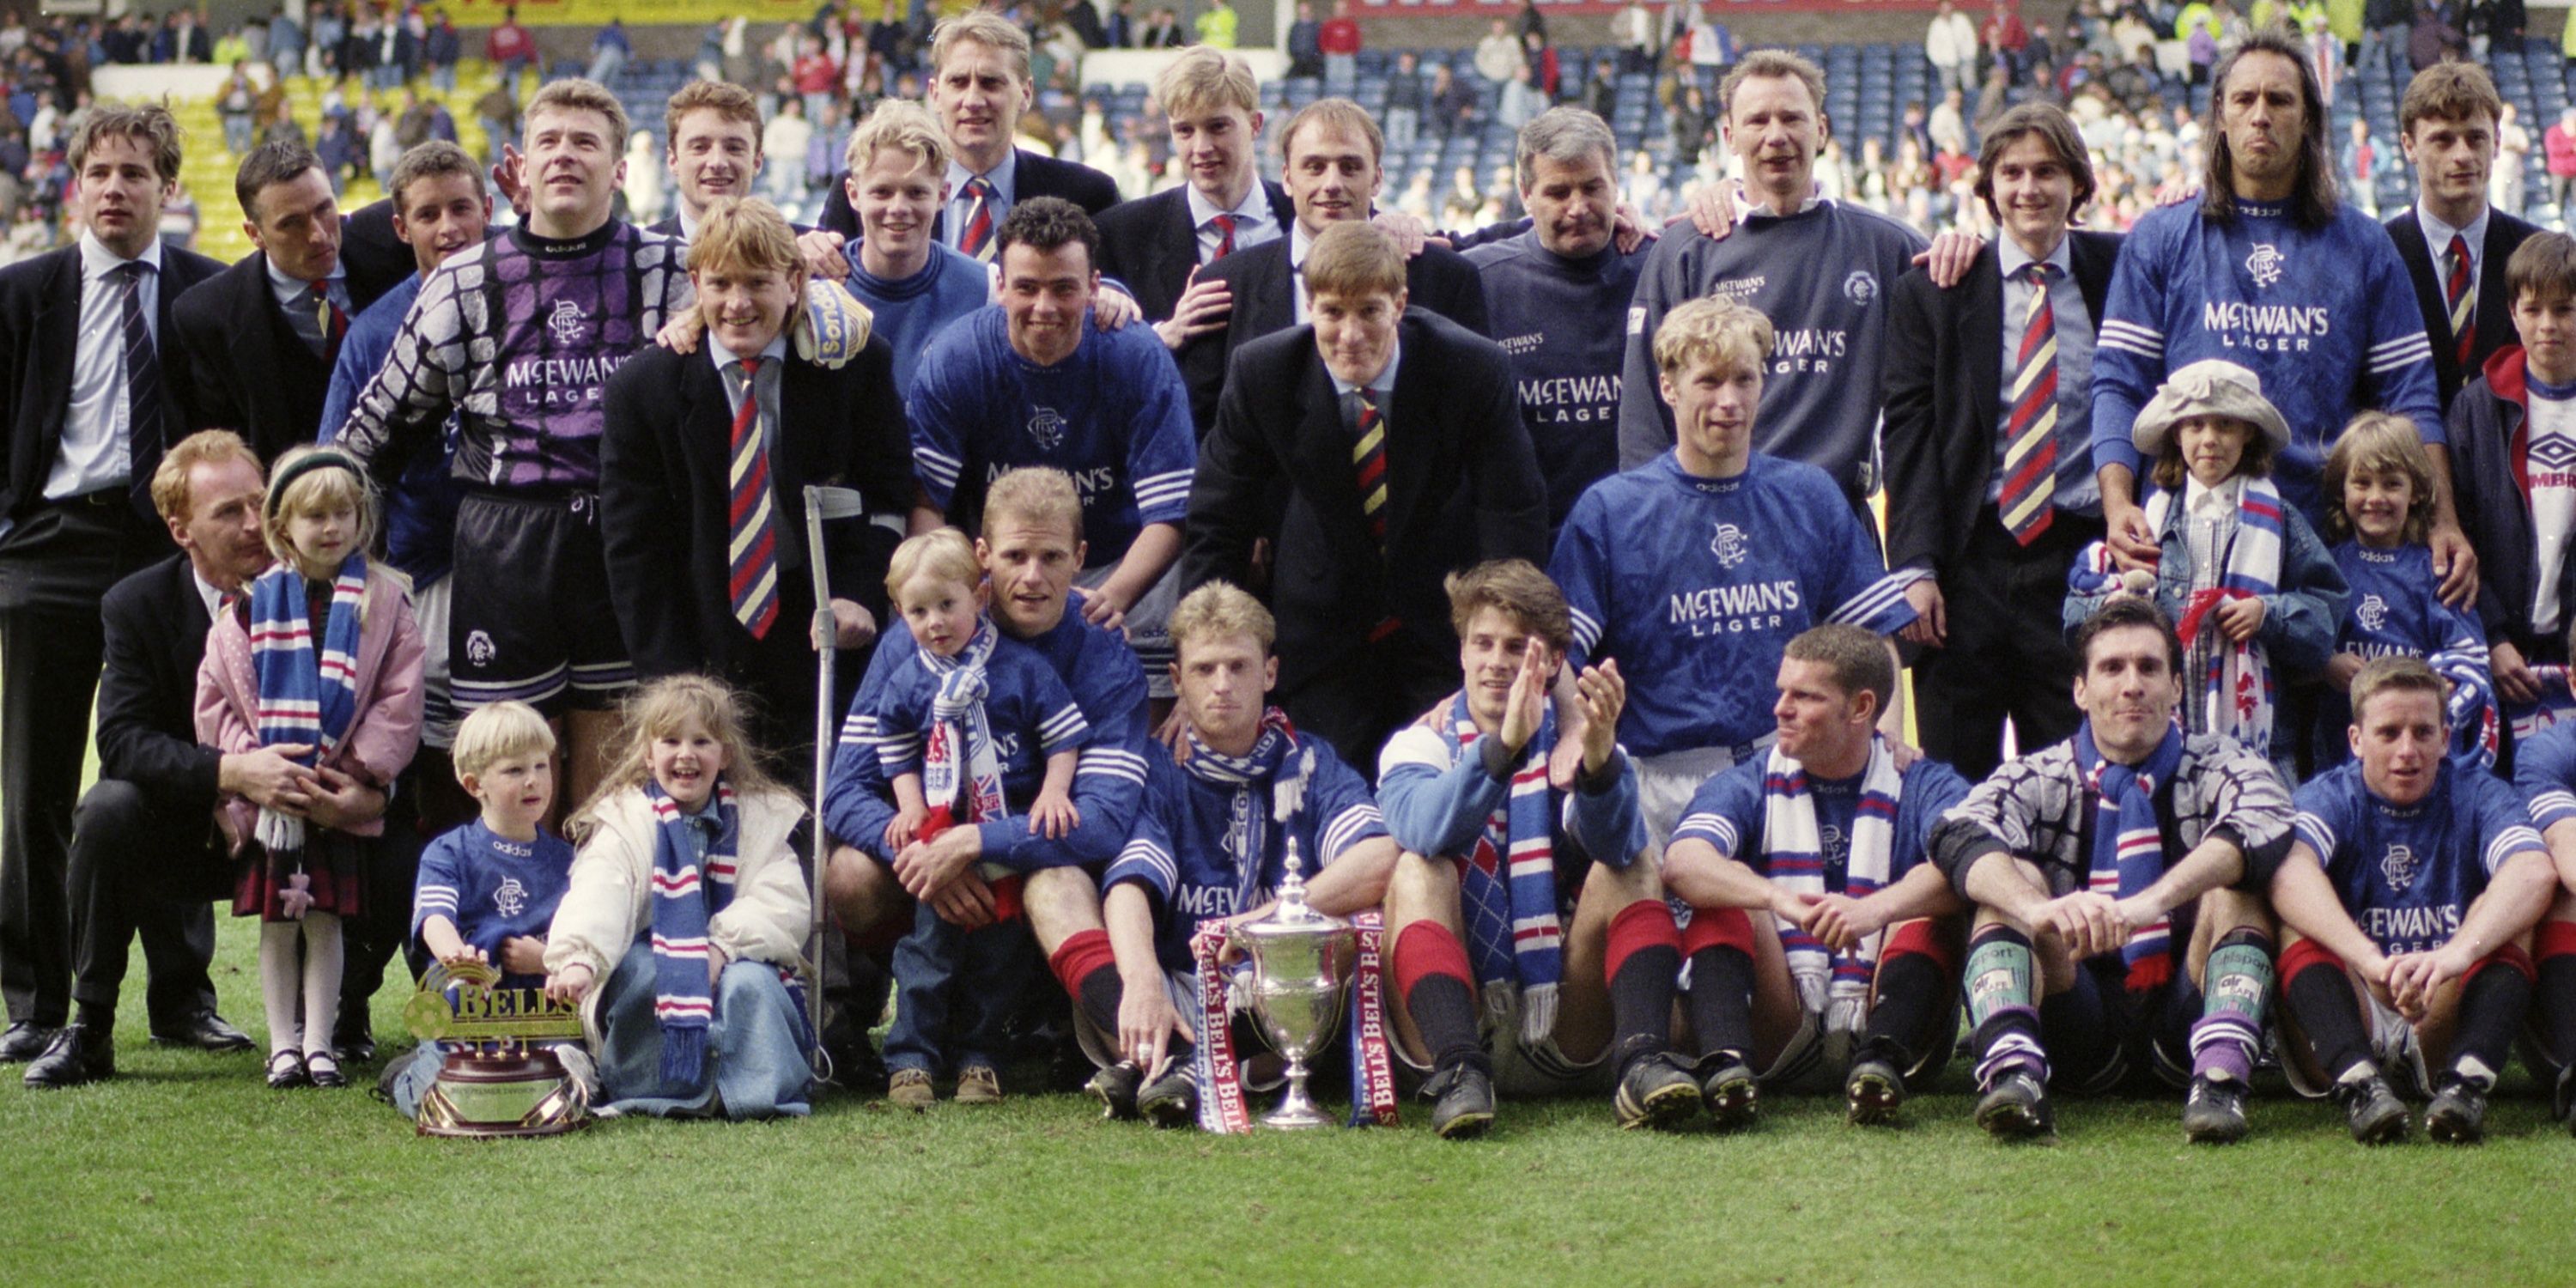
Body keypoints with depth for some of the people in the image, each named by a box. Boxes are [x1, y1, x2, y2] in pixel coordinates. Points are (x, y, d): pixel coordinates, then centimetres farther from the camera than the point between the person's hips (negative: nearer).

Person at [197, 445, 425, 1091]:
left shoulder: (384, 602, 0)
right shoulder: (252, 604, 1)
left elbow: (400, 701, -4)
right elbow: (214, 697, 1)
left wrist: (359, 776, -13)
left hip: (344, 797, -1)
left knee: (324, 921, 3)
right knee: (276, 923, 4)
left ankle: (320, 1044, 9)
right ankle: (283, 1045, 10)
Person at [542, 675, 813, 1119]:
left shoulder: (761, 815, 6)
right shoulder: (624, 820, 0)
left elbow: (785, 904, -5)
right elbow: (596, 895, -19)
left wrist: (725, 945, -22)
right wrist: (576, 958, -39)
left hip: (733, 960, 1)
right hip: (653, 954, -1)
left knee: (748, 983, -31)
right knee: (640, 971, -33)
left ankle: (758, 1087, -20)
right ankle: (653, 1087, -21)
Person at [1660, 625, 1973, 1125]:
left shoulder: (1923, 787, 5)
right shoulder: (1749, 785, 8)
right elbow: (1682, 863, -14)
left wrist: (1875, 909, -38)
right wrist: (1780, 900, -34)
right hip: (1779, 1041, 1)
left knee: (1933, 902, -19)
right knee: (1722, 904, -17)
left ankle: (1881, 1060, -44)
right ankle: (1727, 1063, -42)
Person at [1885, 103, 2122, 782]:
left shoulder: (2120, 274, 9)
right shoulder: (1931, 293, 7)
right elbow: (1909, 433, 2)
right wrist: (1915, 566, -8)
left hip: (2083, 558, 0)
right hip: (1970, 565, 0)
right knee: (1952, 783, -1)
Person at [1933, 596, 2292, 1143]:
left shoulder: (2218, 768, 4)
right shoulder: (2040, 780, 5)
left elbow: (2264, 825, -20)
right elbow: (1959, 837, -17)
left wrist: (2151, 902, -38)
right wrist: (2040, 909, -40)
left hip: (2185, 1025, 0)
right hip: (2080, 1036, 0)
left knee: (2232, 884, -19)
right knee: (2010, 880, -18)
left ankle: (2222, 1074, -41)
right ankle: (2013, 1069, -43)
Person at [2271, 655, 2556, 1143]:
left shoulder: (2479, 796, 3)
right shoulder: (2329, 798, 1)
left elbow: (2536, 874, -21)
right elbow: (2289, 873, -25)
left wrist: (2457, 953, -41)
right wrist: (2372, 962, -43)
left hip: (2446, 1026, 1)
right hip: (2351, 1022, -1)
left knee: (2499, 913, -18)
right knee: (2299, 922, -22)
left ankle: (2466, 1080, -42)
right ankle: (2357, 1081, -47)